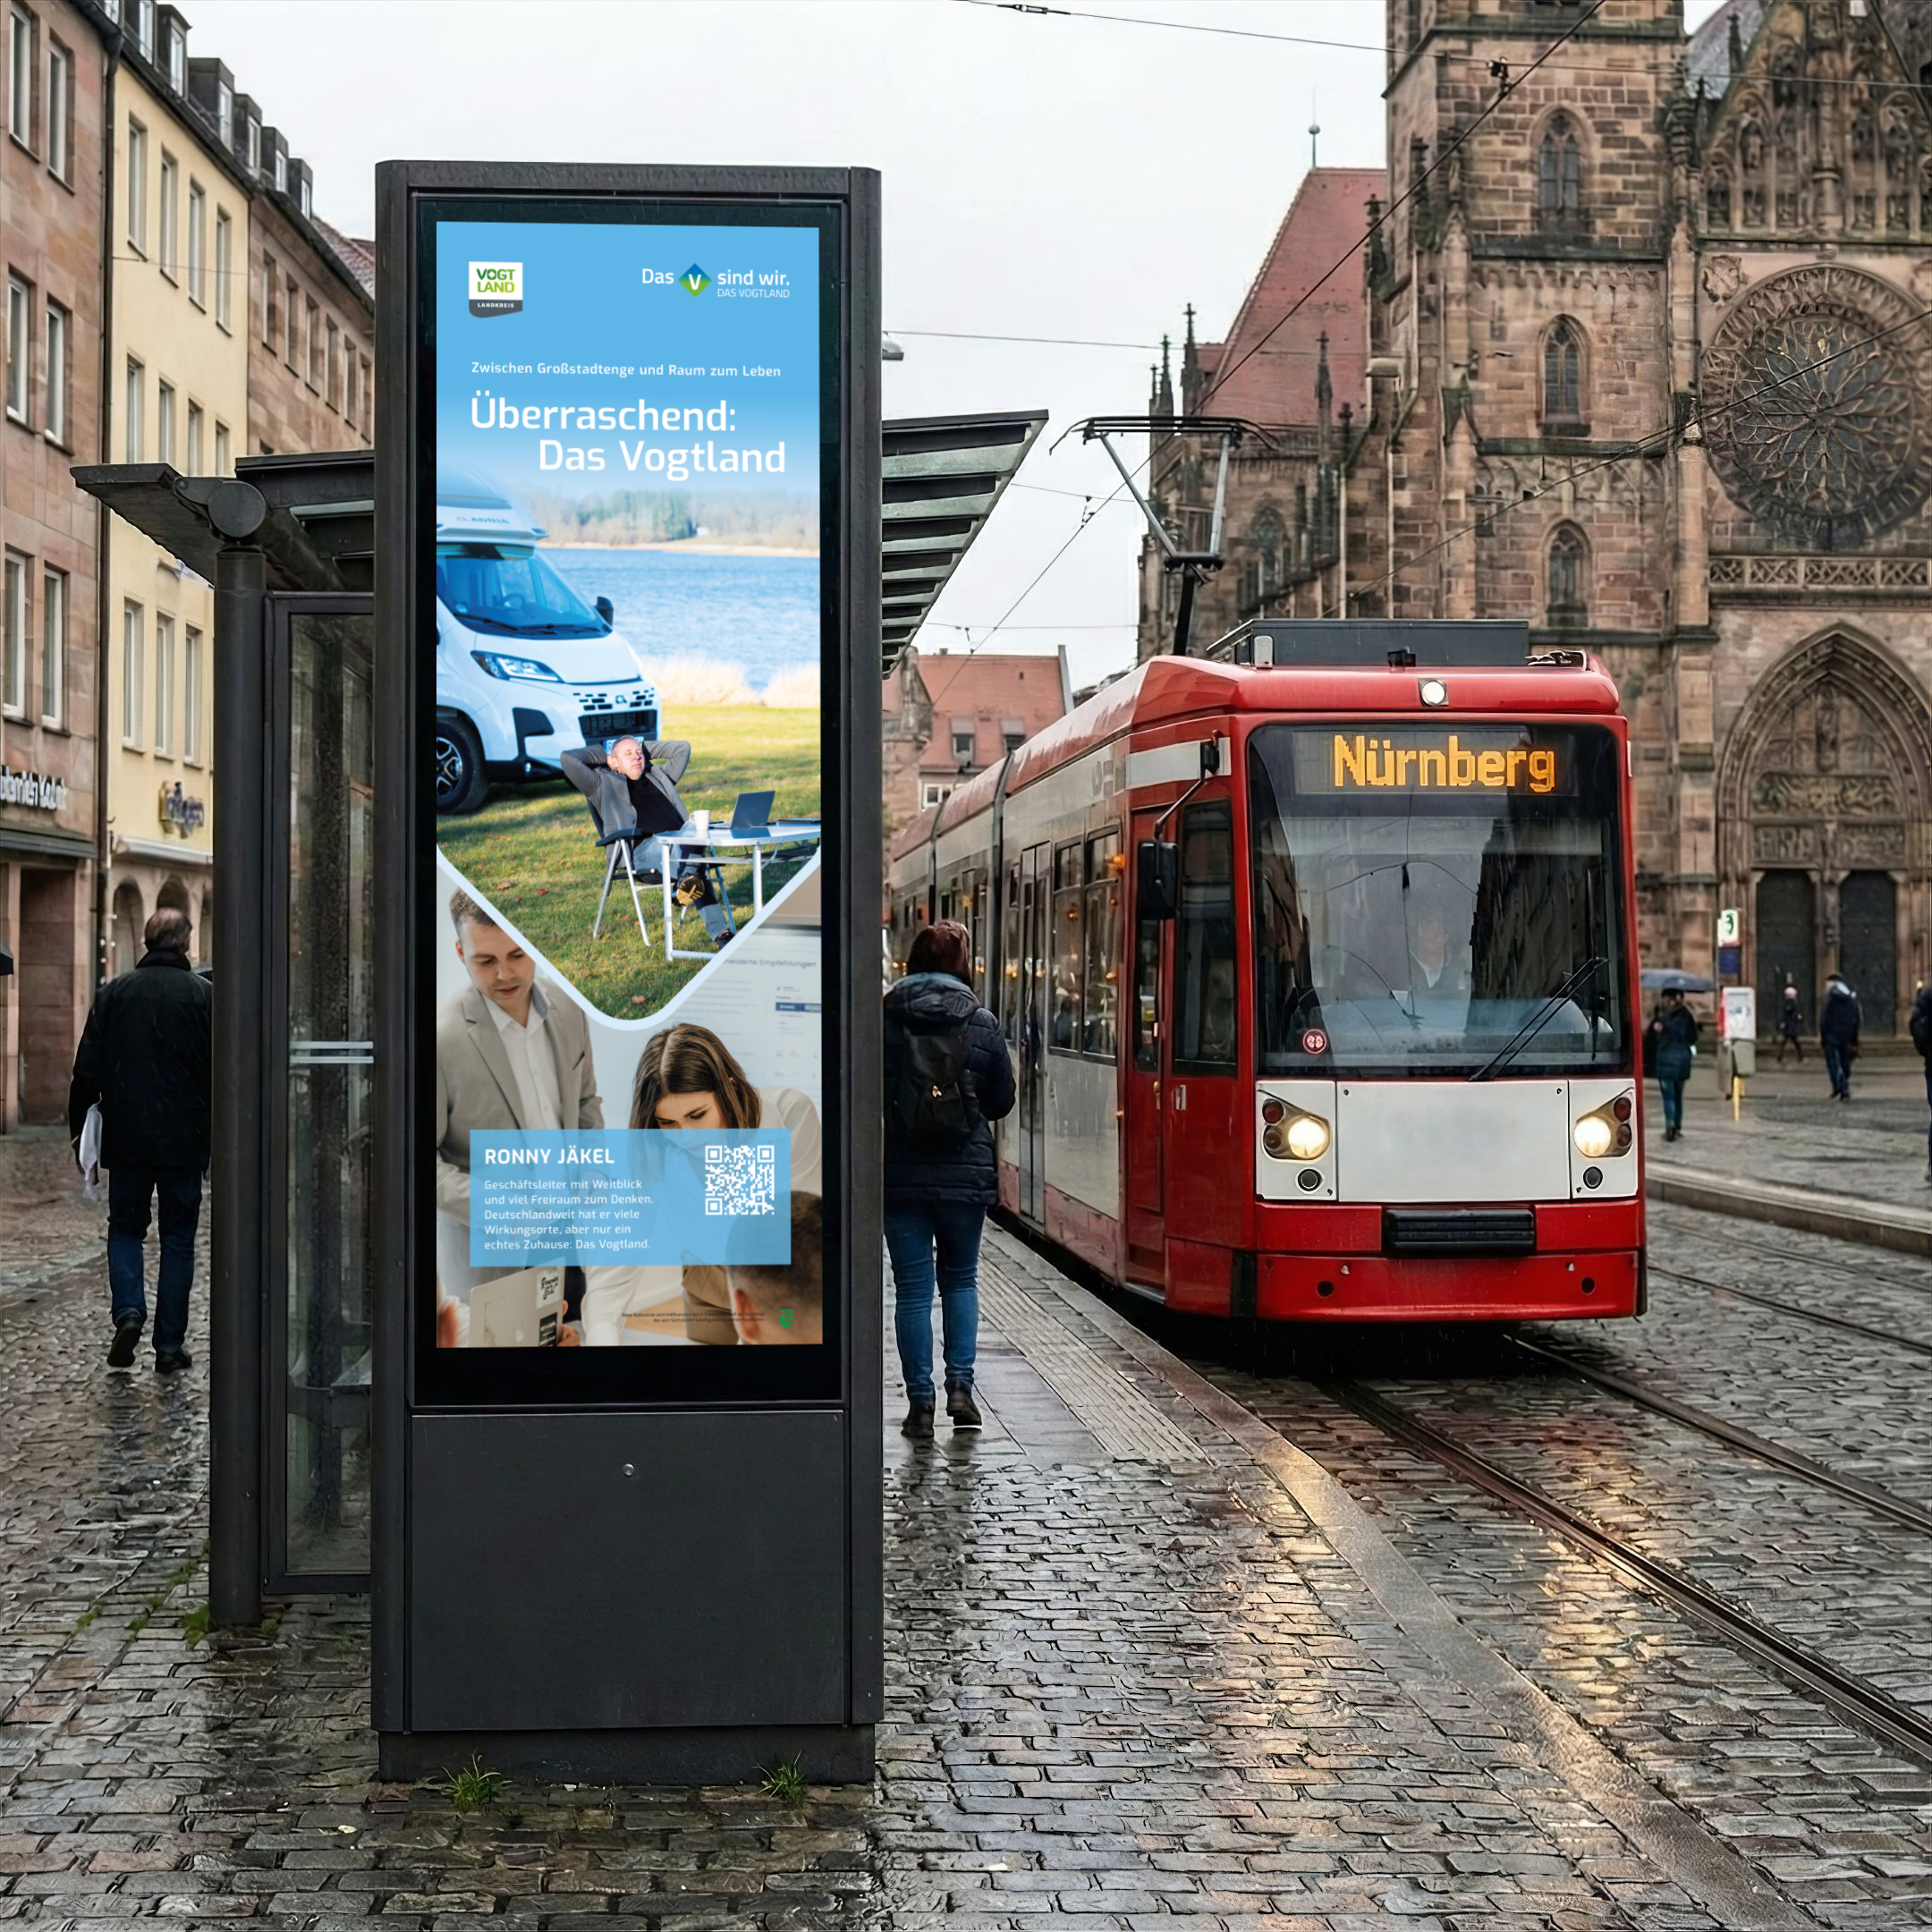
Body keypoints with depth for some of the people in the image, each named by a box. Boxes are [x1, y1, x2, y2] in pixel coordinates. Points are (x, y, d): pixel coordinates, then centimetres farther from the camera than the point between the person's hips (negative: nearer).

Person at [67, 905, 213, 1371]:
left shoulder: (114, 993, 1)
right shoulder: (204, 996, -4)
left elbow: (87, 1071, 1)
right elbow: (221, 1071, -4)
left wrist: (78, 1127, 9)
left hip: (126, 1140, 1)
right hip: (184, 1140, -1)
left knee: (125, 1227, 15)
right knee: (178, 1239, 7)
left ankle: (129, 1311, -7)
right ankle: (169, 1345, 7)